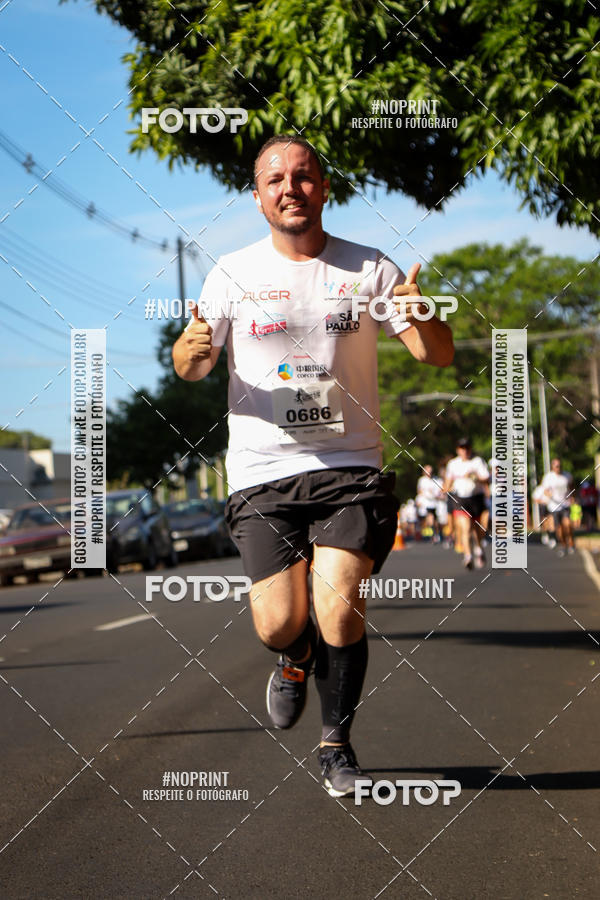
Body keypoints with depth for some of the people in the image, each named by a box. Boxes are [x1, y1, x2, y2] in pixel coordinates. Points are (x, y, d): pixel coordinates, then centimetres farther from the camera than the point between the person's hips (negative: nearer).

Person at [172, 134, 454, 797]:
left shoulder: (368, 269, 3)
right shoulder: (234, 273, 5)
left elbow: (439, 356, 2)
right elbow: (190, 370, 10)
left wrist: (423, 320, -22)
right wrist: (191, 347, -15)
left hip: (351, 468, 0)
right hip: (262, 474, 1)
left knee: (339, 606, -15)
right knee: (279, 625, -8)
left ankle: (337, 742, 9)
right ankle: (296, 662, 31)